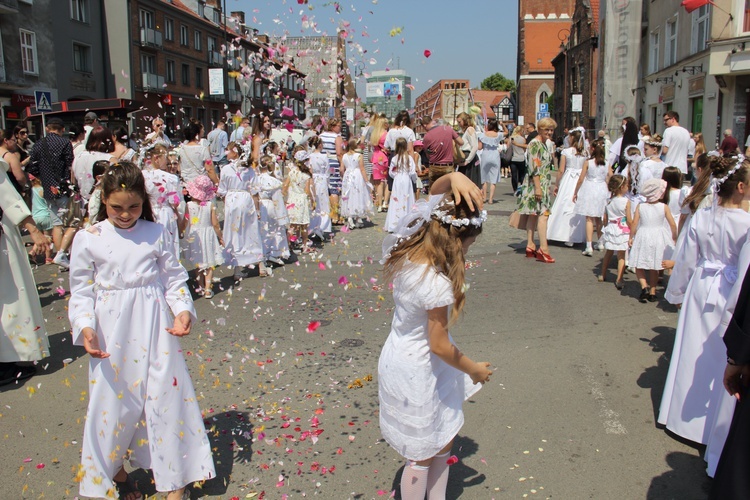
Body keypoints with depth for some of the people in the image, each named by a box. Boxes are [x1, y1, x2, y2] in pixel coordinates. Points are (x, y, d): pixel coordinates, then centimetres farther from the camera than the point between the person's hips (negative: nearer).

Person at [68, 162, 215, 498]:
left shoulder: (156, 234, 1)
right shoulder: (88, 240, -1)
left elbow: (174, 278, 4)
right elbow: (81, 291, 1)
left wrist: (183, 310, -11)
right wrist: (85, 327, -13)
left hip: (155, 328, 1)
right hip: (112, 334, 0)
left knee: (167, 393, 4)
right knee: (114, 401, 8)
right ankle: (114, 470, 34)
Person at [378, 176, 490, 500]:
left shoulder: (409, 249, -11)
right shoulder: (437, 285, -33)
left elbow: (432, 198, 2)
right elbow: (439, 346, -22)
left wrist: (452, 177, -19)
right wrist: (474, 370, -5)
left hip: (401, 355, 9)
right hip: (417, 372, -9)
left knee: (443, 441, 25)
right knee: (423, 456, 14)